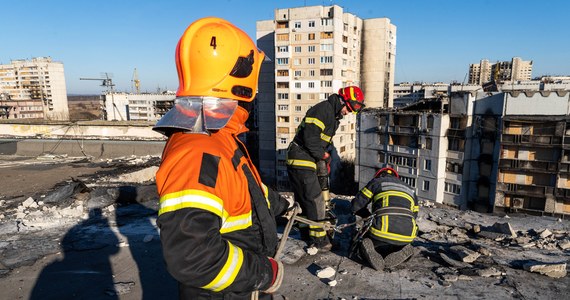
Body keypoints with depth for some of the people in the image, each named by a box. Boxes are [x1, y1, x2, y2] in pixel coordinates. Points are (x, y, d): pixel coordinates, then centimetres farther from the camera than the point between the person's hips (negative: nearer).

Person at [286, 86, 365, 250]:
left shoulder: (333, 115, 18)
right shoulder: (323, 109, -15)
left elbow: (326, 142, 23)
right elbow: (310, 136, -25)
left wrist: (326, 161, 16)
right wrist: (322, 154, -12)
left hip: (298, 162, 10)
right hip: (302, 161, -10)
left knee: (304, 199, 17)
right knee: (315, 199, -6)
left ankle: (307, 233, 29)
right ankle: (317, 237, 3)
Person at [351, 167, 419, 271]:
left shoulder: (376, 182, 20)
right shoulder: (410, 190, 32)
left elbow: (356, 205, 16)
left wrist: (368, 216, 35)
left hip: (383, 230, -3)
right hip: (406, 236, 3)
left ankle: (371, 253, -12)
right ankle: (400, 253, -2)